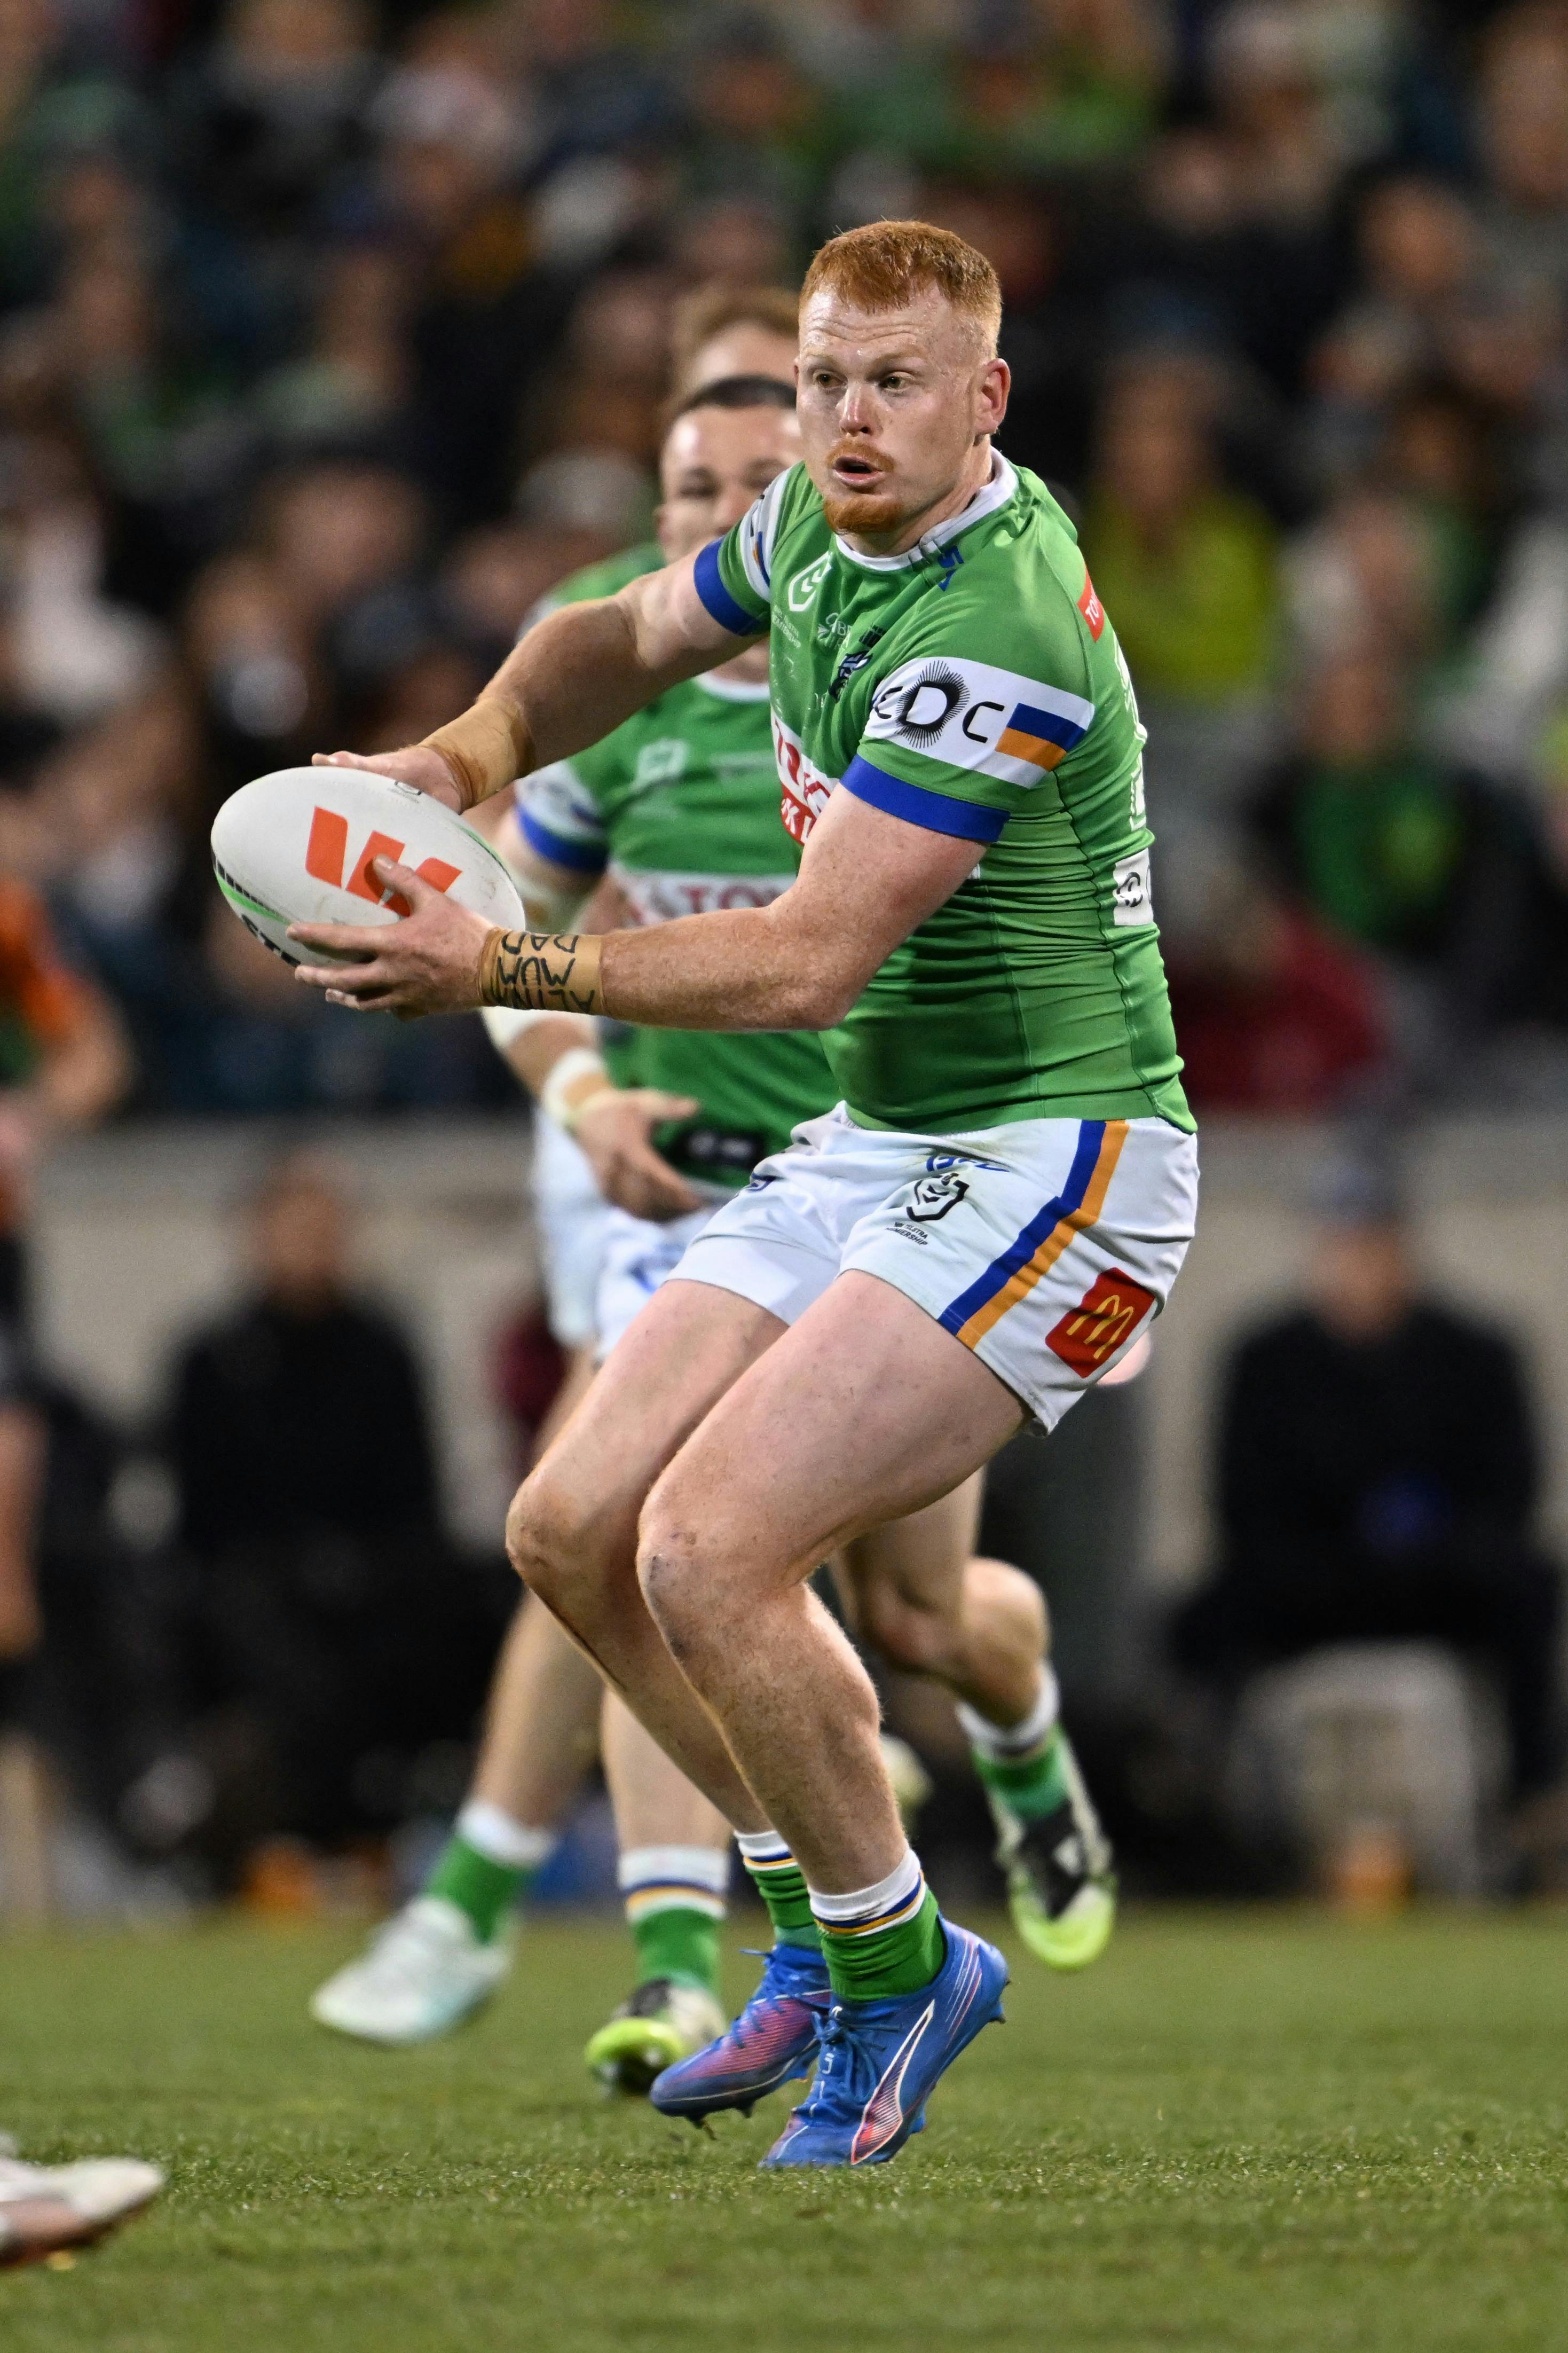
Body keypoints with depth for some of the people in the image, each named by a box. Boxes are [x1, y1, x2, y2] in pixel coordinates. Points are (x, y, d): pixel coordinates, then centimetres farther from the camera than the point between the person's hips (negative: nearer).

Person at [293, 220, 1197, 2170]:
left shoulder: (997, 634, -24)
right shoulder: (817, 528, 4)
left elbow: (809, 962, -27)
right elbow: (631, 634, 25)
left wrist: (507, 972, -28)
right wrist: (476, 749, 4)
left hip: (1050, 1160, -9)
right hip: (869, 1145, 9)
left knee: (710, 1551, -22)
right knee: (573, 1530, 3)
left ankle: (891, 1973, -1)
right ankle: (829, 1923, 21)